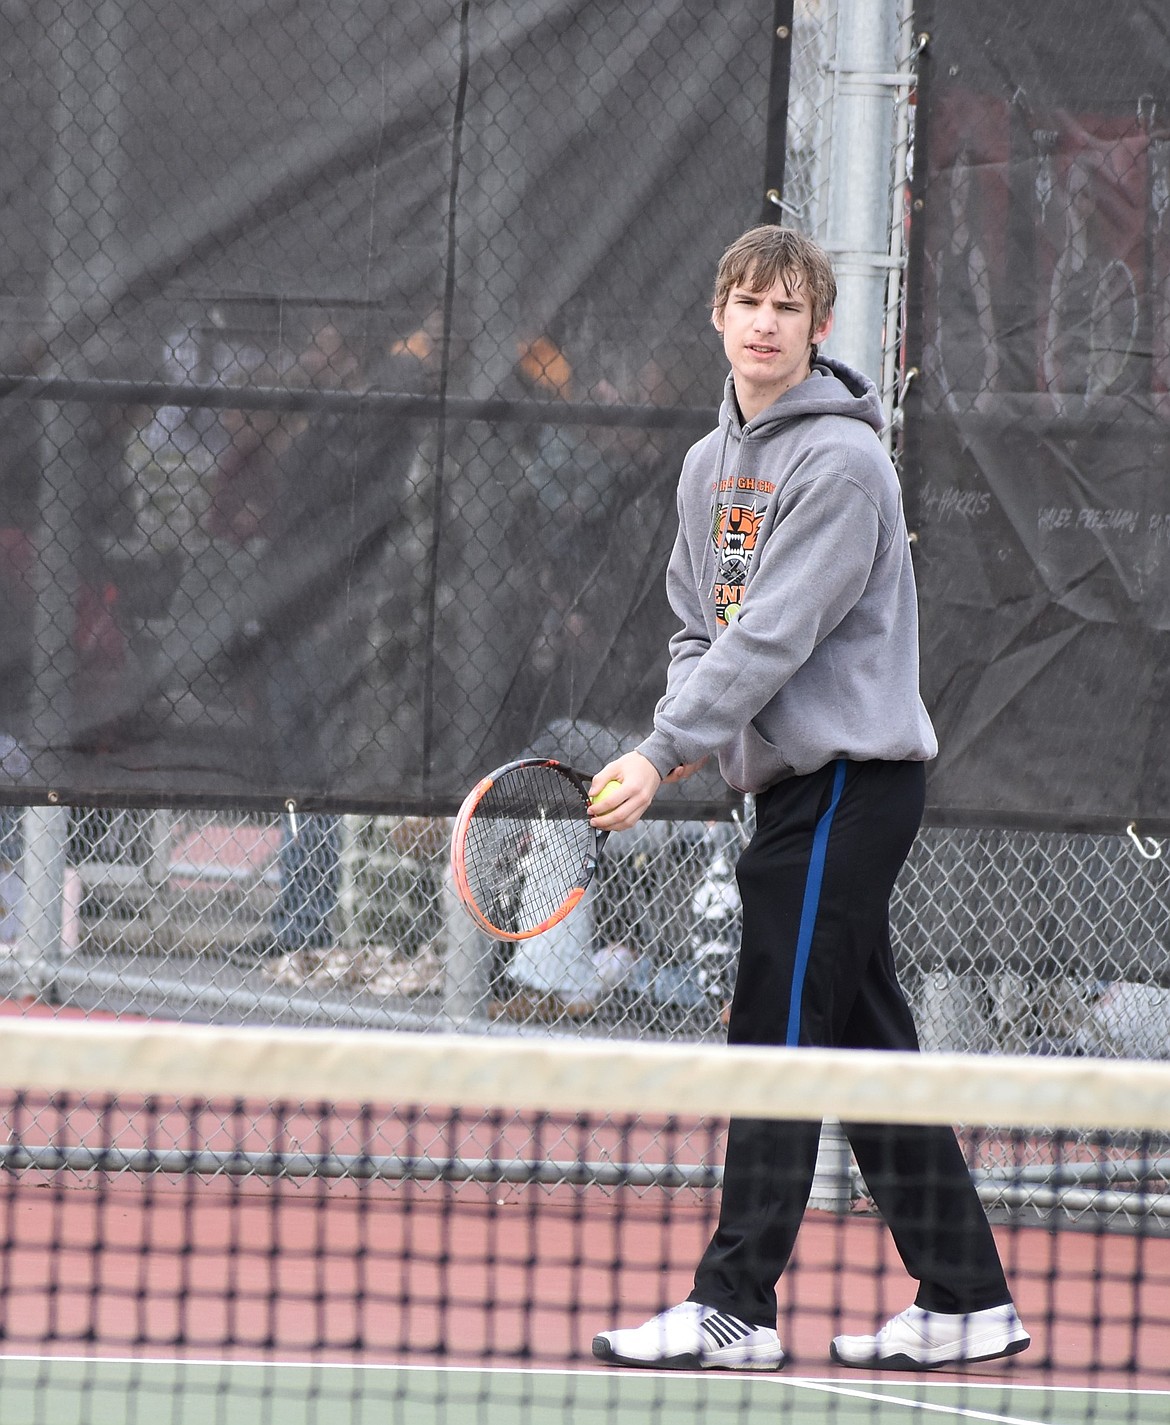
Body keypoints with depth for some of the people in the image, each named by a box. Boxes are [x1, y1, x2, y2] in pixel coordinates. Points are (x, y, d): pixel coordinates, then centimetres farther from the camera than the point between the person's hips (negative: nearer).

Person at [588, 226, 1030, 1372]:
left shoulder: (840, 461, -13)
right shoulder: (711, 463, 14)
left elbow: (774, 636, -19)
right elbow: (701, 625, 18)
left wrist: (663, 756, -21)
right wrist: (677, 739, -1)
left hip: (849, 775, -9)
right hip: (795, 780, 9)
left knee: (779, 1040, -9)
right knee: (867, 1042, 9)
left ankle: (736, 1308, -7)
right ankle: (964, 1300, 13)